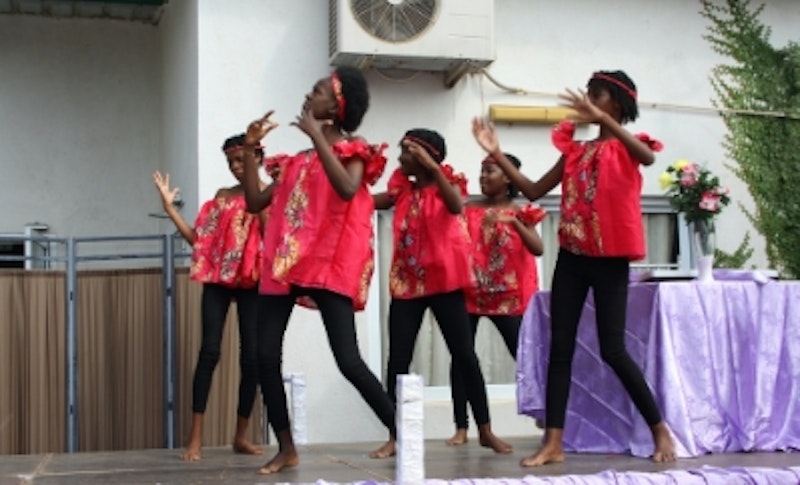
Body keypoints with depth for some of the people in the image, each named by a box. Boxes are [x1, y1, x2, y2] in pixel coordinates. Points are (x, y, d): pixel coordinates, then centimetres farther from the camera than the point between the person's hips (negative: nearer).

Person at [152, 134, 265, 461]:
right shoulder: (222, 196, 14)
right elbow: (199, 239, 9)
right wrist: (169, 207, 5)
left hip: (252, 281, -2)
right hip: (218, 278, 2)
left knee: (251, 356, -2)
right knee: (209, 351, -9)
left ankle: (241, 436, 9)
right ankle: (196, 437, -10)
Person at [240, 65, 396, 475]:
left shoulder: (353, 150, 2)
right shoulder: (297, 160, 20)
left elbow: (347, 190, -22)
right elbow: (255, 202, 16)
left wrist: (317, 136, -17)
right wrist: (250, 149, 11)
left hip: (330, 264, -7)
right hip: (286, 263, 7)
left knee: (348, 360, -14)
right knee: (265, 355, -2)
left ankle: (400, 434, 0)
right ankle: (286, 448, 9)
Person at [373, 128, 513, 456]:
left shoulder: (449, 183, -2)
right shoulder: (403, 189, 11)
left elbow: (456, 207, -25)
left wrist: (432, 167, -28)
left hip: (443, 281, -4)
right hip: (406, 283, 4)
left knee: (464, 355, -1)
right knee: (398, 360, -1)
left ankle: (485, 430, 9)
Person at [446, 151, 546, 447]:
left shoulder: (520, 212, 3)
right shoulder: (468, 210, 6)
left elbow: (538, 249, -9)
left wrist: (516, 223, -19)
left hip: (508, 296, -1)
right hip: (469, 292, 1)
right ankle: (461, 427, 3)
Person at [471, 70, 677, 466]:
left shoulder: (628, 147, -1)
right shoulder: (575, 150, 14)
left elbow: (649, 157, -27)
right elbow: (534, 191, 11)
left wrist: (603, 119, -37)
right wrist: (497, 153, 2)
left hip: (610, 259, -5)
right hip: (571, 257, 5)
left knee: (612, 349, -6)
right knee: (560, 347, -1)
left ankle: (660, 431, 10)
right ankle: (553, 442, -1)